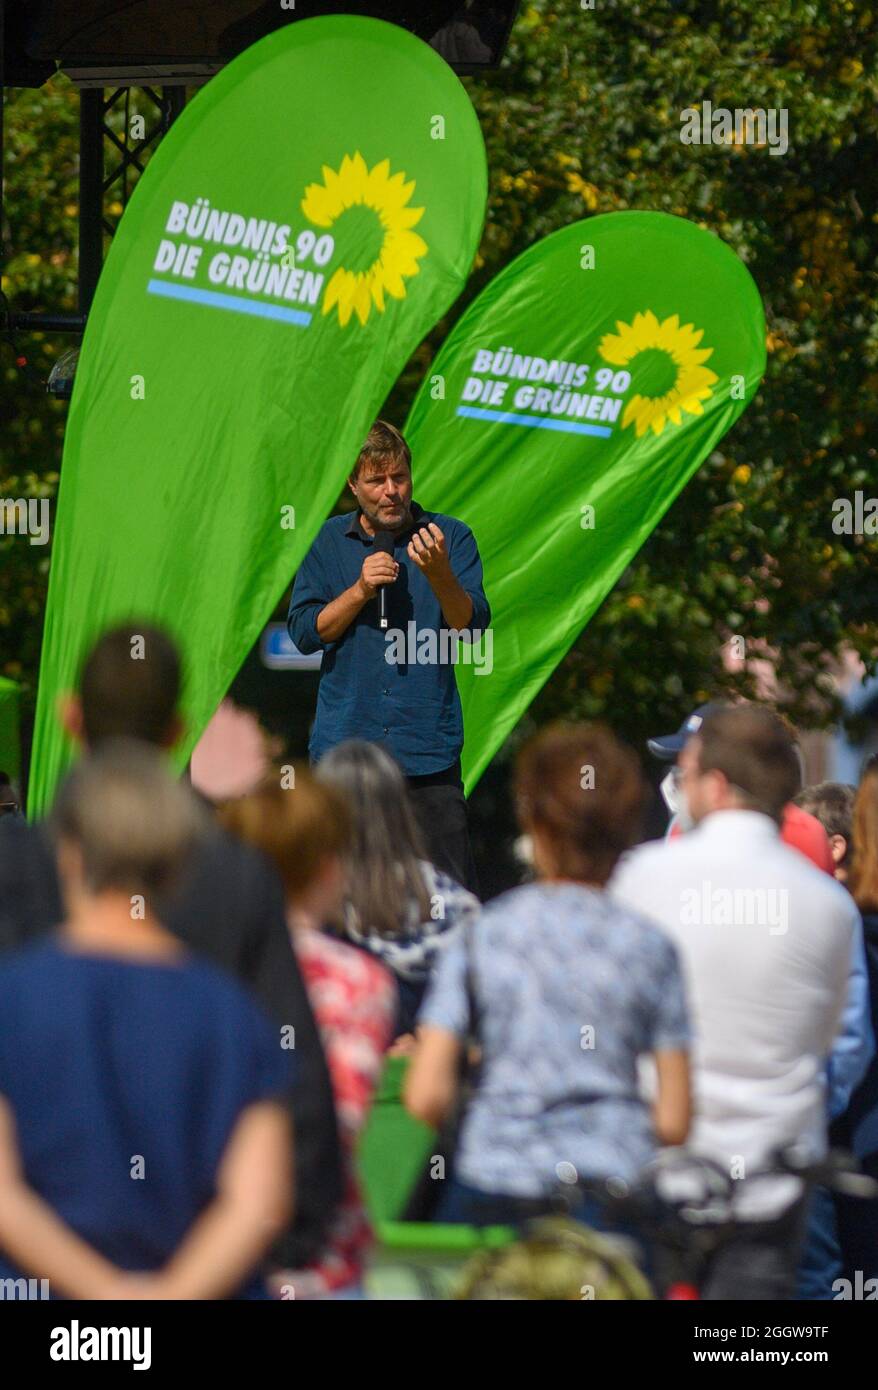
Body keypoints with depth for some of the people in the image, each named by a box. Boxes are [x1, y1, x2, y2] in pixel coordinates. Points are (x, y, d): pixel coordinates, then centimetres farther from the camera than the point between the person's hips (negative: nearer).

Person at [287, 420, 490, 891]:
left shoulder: (451, 538, 3)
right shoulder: (331, 542, 9)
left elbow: (473, 630, -6)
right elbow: (304, 631, 4)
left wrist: (439, 575, -23)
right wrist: (361, 589, -10)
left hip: (427, 746, -2)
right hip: (345, 742, 2)